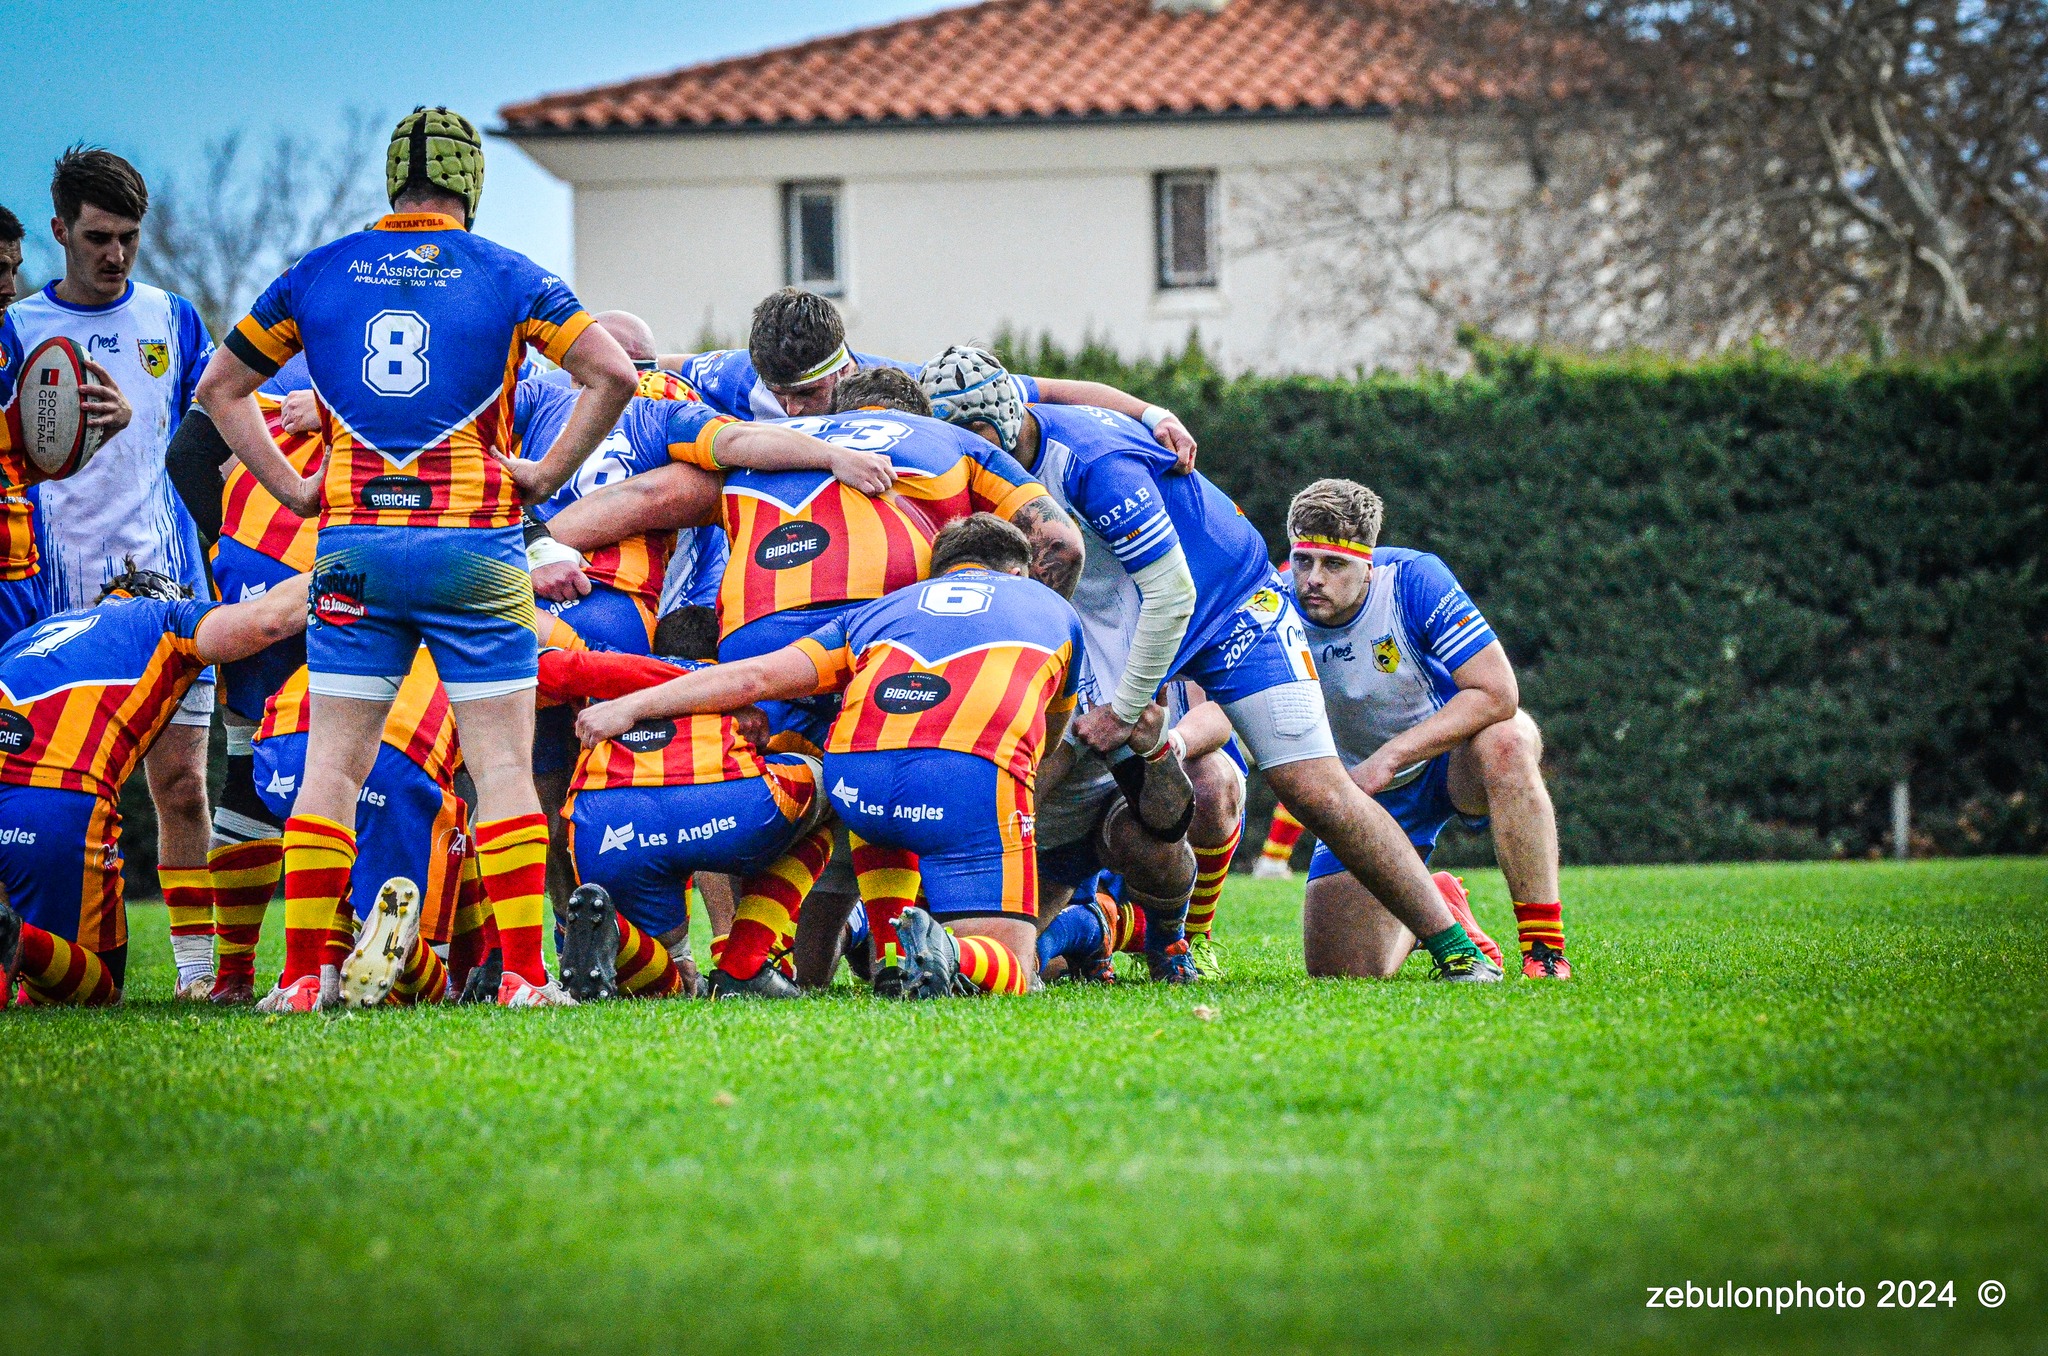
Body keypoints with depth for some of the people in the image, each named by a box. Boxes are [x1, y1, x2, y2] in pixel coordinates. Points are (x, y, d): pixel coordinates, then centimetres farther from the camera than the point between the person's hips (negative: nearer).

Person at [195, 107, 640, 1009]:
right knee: (502, 766, 1)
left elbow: (220, 387, 16)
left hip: (355, 543, 2)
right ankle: (524, 975, -4)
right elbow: (613, 374, -5)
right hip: (474, 546, -2)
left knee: (333, 765, 6)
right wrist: (547, 475, 2)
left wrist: (290, 487, 15)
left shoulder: (315, 276, 9)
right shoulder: (509, 279, 1)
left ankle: (302, 975, 3)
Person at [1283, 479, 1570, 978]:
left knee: (1504, 740, -39)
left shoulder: (1413, 578, -25)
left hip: (1452, 757, -3)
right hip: (1365, 790, 3)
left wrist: (1388, 758, -34)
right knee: (1341, 974, -9)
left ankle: (1545, 949, -31)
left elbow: (1497, 693, -29)